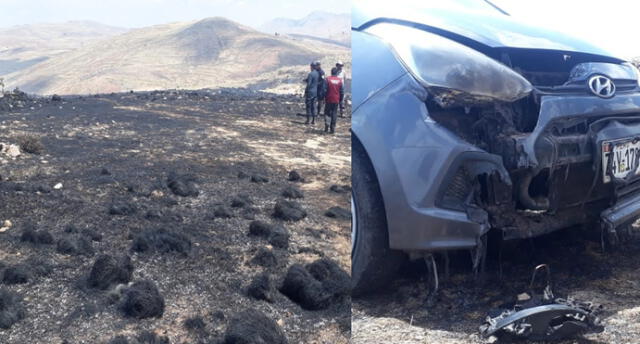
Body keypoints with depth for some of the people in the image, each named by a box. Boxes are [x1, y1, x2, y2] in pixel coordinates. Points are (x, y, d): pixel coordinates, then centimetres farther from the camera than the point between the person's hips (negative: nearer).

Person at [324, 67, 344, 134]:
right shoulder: (340, 80, 1)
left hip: (329, 99, -2)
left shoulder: (328, 79, -6)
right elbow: (342, 91, 4)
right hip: (336, 100, 2)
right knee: (334, 113, 8)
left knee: (327, 112, 10)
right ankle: (332, 128, 7)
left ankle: (327, 124, -8)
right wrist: (341, 99, 12)